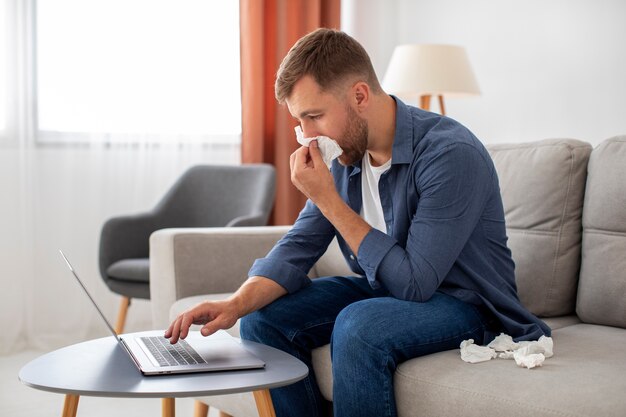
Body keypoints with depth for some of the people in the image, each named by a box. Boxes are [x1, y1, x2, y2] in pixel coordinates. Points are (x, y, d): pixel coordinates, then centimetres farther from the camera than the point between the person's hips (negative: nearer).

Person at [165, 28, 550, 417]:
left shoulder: (451, 154, -26)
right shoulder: (344, 156, -3)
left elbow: (414, 283, -29)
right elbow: (298, 247, -3)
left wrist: (327, 200, -27)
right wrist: (237, 304, -22)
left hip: (467, 302, -7)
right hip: (384, 291, 7)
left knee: (359, 327, -34)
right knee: (263, 317, -6)